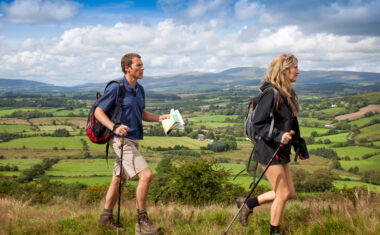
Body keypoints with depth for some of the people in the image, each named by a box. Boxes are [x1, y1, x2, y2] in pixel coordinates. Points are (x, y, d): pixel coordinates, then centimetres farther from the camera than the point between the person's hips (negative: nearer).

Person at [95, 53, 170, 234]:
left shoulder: (139, 89, 12)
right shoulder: (116, 88, -12)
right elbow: (98, 112, -11)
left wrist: (159, 118, 5)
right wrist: (114, 127, -26)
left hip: (133, 140, 9)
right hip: (121, 140, -8)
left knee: (119, 179, 15)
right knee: (146, 174, -16)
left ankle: (106, 216, 29)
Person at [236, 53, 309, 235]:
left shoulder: (287, 93, 11)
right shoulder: (271, 93, -18)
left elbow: (292, 124, 19)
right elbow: (257, 124, -20)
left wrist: (300, 148, 21)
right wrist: (278, 135, -30)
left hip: (281, 151, 9)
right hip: (269, 151, -9)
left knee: (289, 192, 13)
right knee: (283, 194, 0)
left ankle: (248, 204, 24)